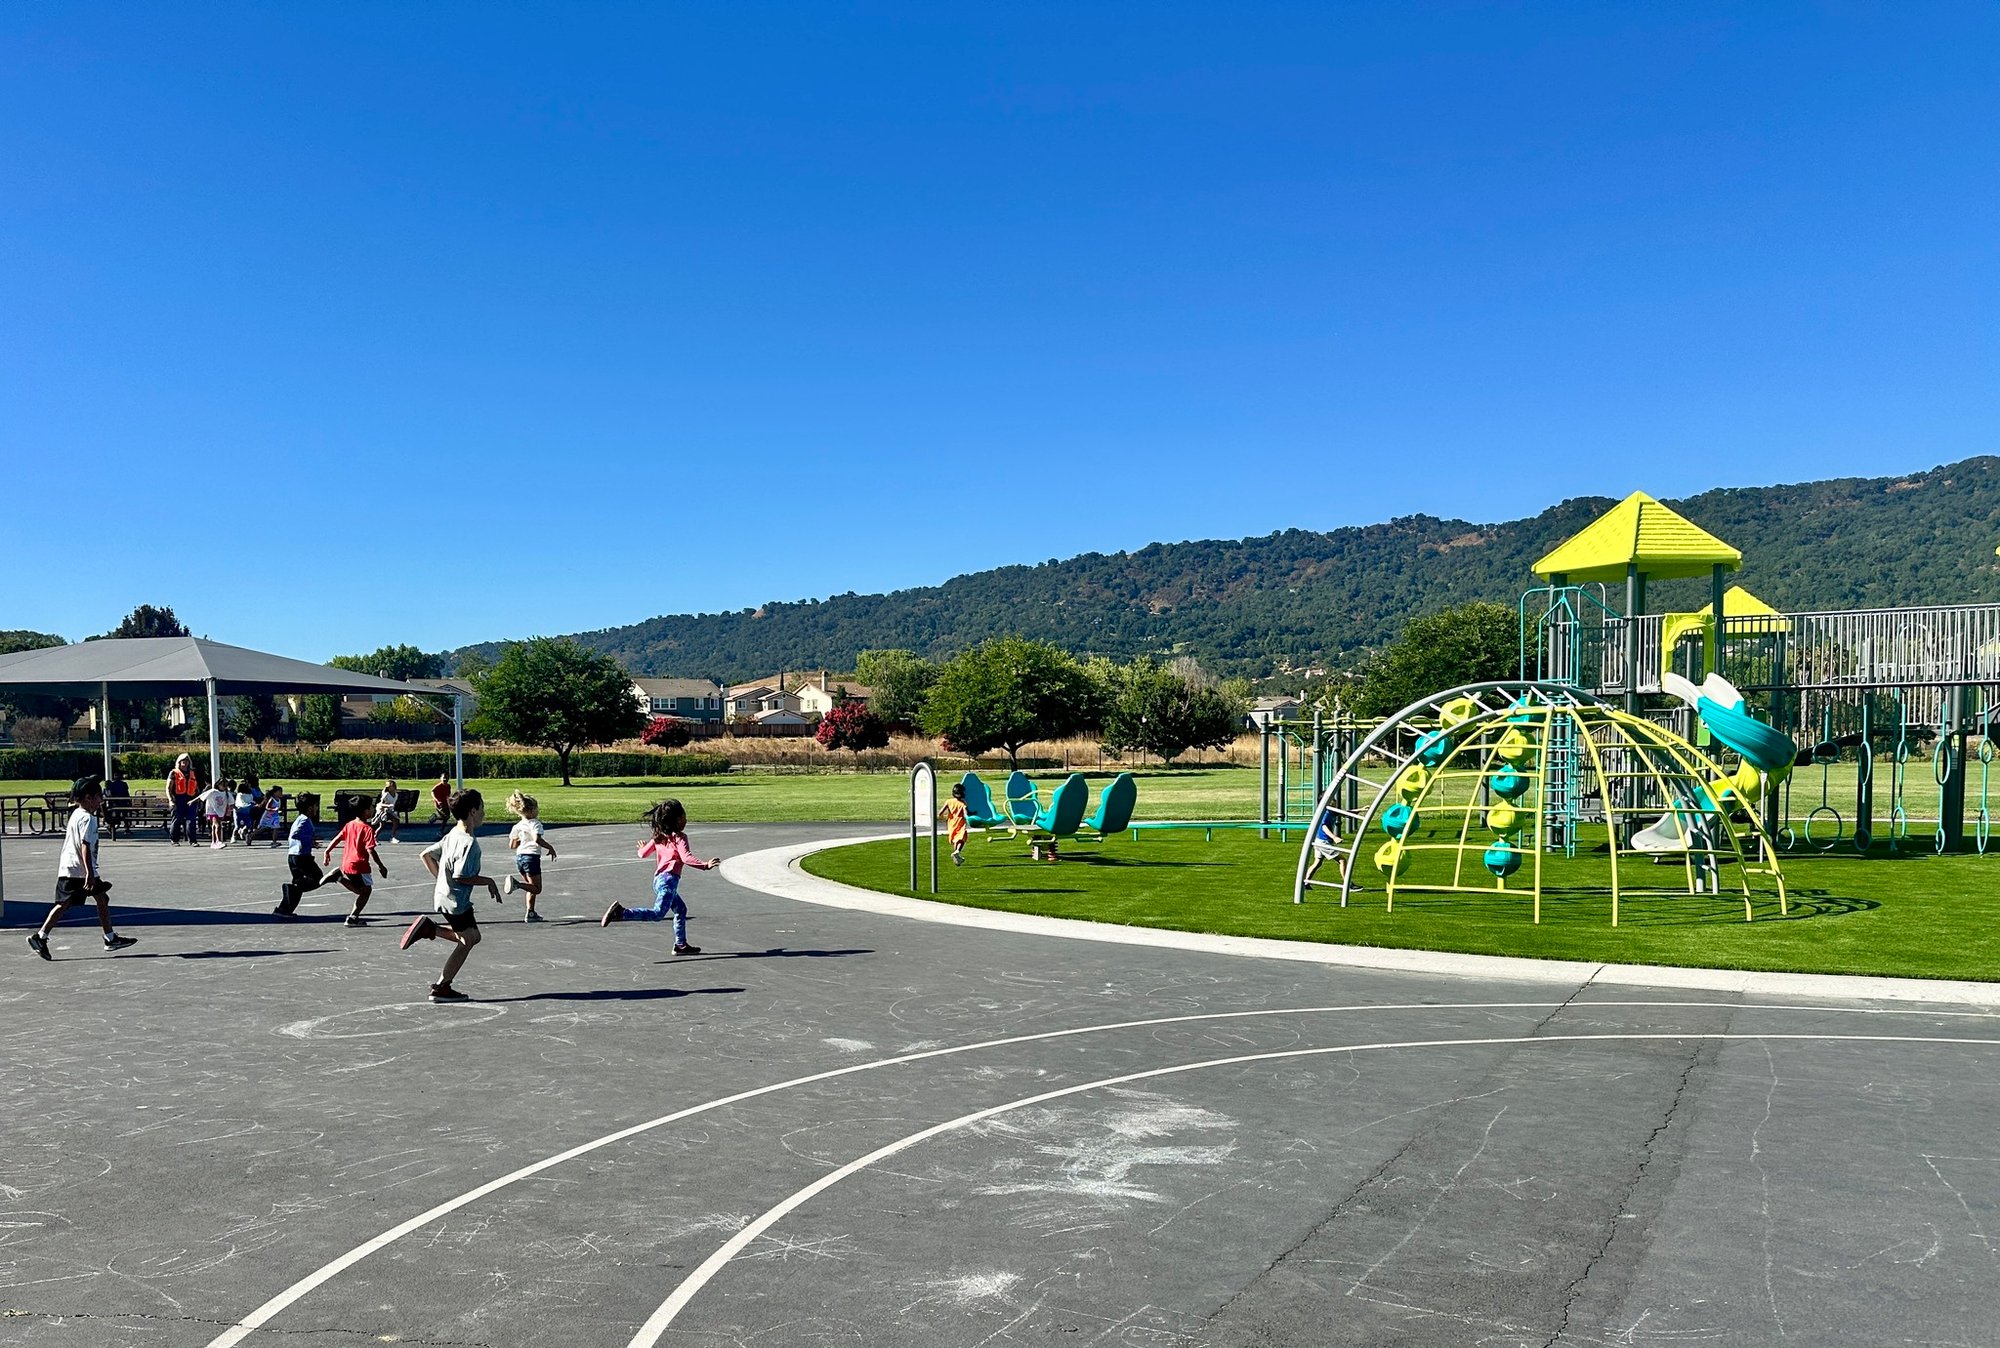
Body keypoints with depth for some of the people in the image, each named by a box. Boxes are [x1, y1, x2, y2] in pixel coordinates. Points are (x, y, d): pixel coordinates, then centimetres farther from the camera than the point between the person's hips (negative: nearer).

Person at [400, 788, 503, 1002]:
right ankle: (441, 988, 9)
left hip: (443, 895, 9)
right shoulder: (469, 842, -23)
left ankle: (429, 928, 10)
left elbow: (426, 854, 14)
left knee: (472, 937, 20)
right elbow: (461, 876, -27)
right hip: (456, 900, -9)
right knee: (467, 941, 4)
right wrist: (488, 881, -14)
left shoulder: (452, 836, 6)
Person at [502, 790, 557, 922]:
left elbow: (512, 845, 15)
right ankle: (516, 883, -26)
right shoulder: (535, 823, -10)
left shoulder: (517, 826, 11)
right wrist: (550, 847, -15)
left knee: (532, 887, 19)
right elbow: (537, 839, -26)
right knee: (536, 888, -4)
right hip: (531, 857, -8)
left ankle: (531, 913, 18)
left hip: (519, 856, 8)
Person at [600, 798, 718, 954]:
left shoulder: (658, 837, 16)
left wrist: (641, 848, 45)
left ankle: (681, 945, 24)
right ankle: (621, 913, -24)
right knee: (657, 914, -15)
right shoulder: (679, 837, -6)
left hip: (658, 879, 9)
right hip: (669, 878, -9)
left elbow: (644, 853, 22)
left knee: (681, 909, 21)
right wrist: (705, 865, -26)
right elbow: (686, 857, -20)